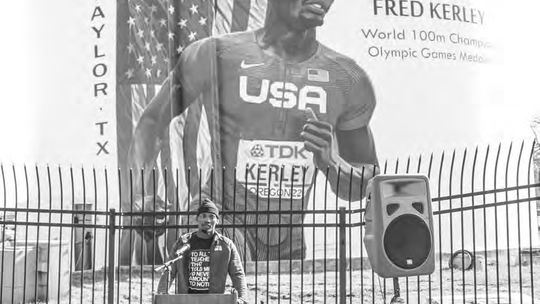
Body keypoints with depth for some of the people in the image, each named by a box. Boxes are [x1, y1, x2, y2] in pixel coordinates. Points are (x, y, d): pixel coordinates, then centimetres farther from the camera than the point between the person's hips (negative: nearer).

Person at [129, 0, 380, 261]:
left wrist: (328, 160, -16)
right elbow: (151, 123, 3)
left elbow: (360, 189, 5)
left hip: (289, 243, 4)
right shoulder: (214, 55, -9)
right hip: (220, 215, -4)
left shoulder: (349, 81, -1)